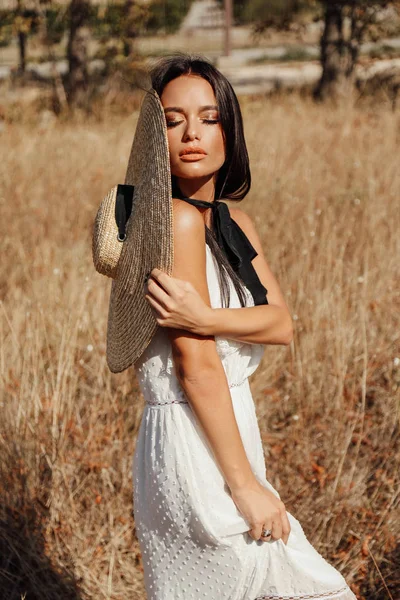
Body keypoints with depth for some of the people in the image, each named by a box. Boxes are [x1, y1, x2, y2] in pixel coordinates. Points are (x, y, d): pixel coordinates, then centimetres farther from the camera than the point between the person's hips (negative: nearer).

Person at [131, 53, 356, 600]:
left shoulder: (235, 223, 10)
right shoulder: (178, 219, -17)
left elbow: (282, 324, -4)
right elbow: (196, 365, -19)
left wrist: (204, 317, -23)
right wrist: (246, 485, -17)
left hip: (226, 429, 8)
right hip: (191, 448, -8)